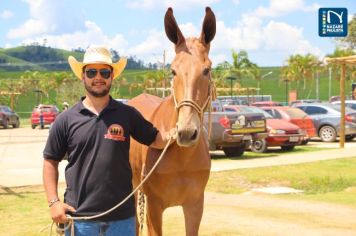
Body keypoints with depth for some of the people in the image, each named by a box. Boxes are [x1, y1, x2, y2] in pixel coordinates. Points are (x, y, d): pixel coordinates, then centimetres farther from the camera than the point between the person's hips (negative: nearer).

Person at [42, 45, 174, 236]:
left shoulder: (127, 114, 2)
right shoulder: (66, 120, 0)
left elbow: (157, 140, 7)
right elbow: (50, 162, 5)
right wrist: (53, 201, -5)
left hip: (122, 217, 1)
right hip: (78, 216, 0)